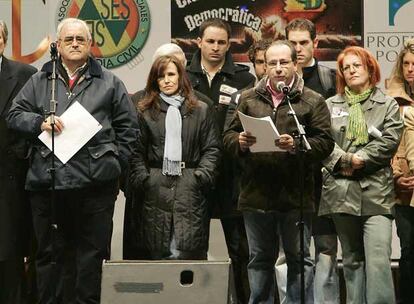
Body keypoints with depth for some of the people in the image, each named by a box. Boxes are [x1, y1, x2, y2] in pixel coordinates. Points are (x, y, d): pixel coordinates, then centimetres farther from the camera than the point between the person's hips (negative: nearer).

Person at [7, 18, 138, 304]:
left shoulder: (109, 83, 10)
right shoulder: (39, 81, 14)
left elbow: (128, 126, 10)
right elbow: (14, 115, 11)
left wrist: (115, 162, 2)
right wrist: (40, 122, -8)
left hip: (95, 183, -1)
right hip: (47, 181, 1)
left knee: (93, 252, 2)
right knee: (51, 253, 7)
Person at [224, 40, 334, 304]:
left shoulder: (313, 101, 2)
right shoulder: (248, 99, 11)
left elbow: (325, 143, -5)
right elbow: (228, 136, 10)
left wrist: (296, 145, -20)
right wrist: (240, 142, -12)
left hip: (295, 195, -3)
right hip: (256, 193, 3)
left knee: (299, 258, 5)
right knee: (260, 259, 12)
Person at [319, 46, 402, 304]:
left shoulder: (388, 105, 9)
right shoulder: (330, 105, 13)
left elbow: (389, 141, -5)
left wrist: (358, 160, -12)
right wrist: (343, 160, -15)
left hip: (376, 190, -2)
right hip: (341, 191, 3)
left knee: (378, 260, -14)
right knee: (352, 260, 10)